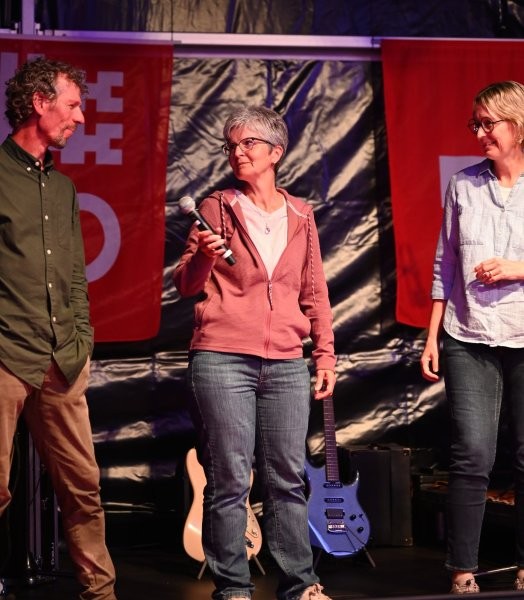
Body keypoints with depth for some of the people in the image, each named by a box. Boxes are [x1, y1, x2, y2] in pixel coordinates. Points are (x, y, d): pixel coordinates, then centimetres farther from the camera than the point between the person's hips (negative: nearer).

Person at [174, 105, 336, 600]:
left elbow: (314, 293, 16)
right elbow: (186, 285, 3)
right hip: (221, 360, -2)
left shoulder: (300, 215, 13)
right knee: (229, 479, -3)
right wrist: (202, 257, -18)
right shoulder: (217, 208, 5)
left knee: (288, 477, 4)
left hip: (286, 365, 3)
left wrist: (325, 356, 11)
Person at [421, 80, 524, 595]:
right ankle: (462, 573, 4)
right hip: (470, 341, 1)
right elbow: (444, 267, 10)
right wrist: (432, 336, 7)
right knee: (472, 456, -4)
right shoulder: (463, 185, 7)